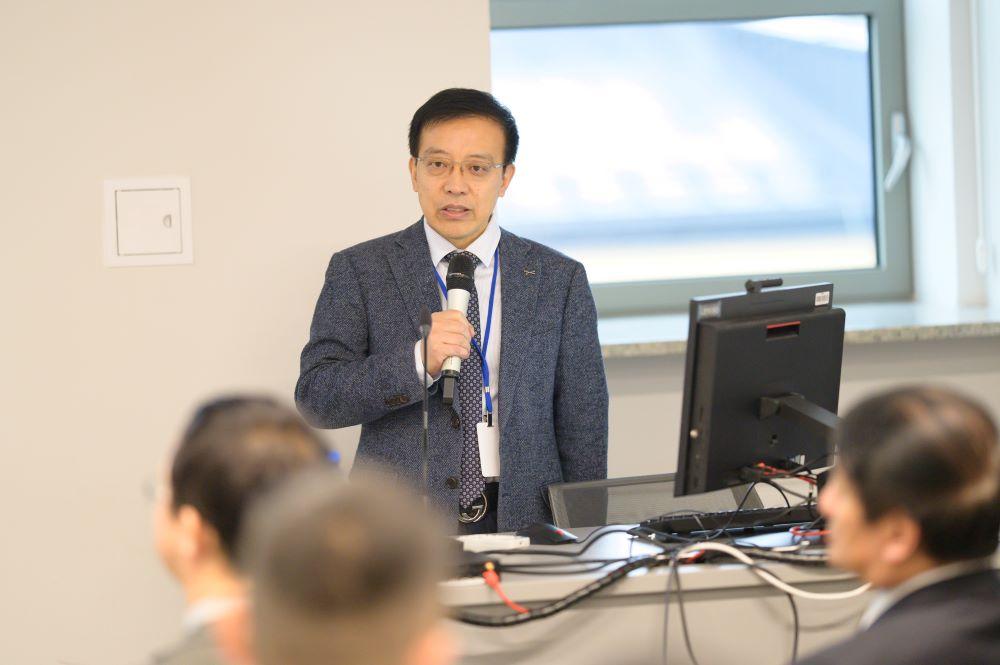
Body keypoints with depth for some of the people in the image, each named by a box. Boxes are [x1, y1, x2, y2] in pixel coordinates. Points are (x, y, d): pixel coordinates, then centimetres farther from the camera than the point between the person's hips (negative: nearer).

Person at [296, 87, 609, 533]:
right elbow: (315, 398, -3)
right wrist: (417, 361, -18)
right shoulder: (359, 272, 6)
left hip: (523, 526, 2)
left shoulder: (560, 280, 10)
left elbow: (582, 430, 10)